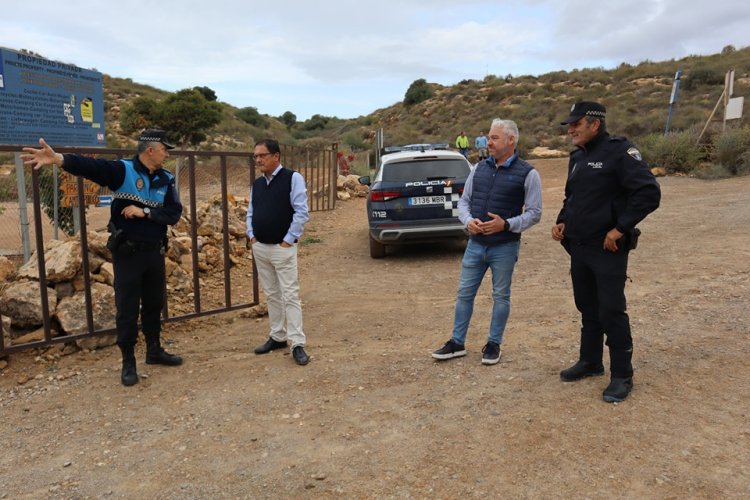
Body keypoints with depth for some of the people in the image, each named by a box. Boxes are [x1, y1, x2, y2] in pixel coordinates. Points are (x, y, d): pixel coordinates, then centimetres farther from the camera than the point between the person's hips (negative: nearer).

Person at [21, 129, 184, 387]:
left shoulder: (167, 179, 3)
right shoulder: (123, 170, -10)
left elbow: (174, 213, -5)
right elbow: (90, 166, -27)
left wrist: (145, 212, -18)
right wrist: (58, 158, -44)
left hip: (155, 252, 5)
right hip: (127, 252, -4)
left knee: (154, 305, 17)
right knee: (127, 308, 4)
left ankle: (154, 351, 34)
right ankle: (128, 362, 18)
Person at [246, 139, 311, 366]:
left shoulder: (293, 178, -8)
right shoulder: (257, 184, 12)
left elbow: (301, 212, -13)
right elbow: (250, 212, 20)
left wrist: (288, 240, -14)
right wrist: (251, 235, 6)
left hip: (283, 248, -6)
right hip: (259, 247, 7)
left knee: (290, 296, -6)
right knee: (271, 295, 14)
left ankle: (297, 344, -1)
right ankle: (277, 337, 25)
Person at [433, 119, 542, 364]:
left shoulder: (527, 174, -6)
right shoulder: (479, 168, 7)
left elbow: (534, 213, -6)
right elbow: (463, 200, 11)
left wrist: (506, 225, -20)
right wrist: (468, 220, -9)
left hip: (505, 247, -4)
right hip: (475, 244, 4)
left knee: (500, 297, 9)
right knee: (464, 294, 9)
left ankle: (494, 344, 24)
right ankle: (457, 343, 21)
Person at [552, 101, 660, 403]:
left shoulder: (619, 151, -13)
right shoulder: (578, 157, 12)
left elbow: (649, 193, -20)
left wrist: (620, 229, -21)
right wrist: (562, 221, 7)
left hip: (607, 250, -8)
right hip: (578, 248, 8)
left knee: (611, 312, -2)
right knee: (587, 309, 16)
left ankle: (622, 376, 11)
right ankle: (590, 362, 31)